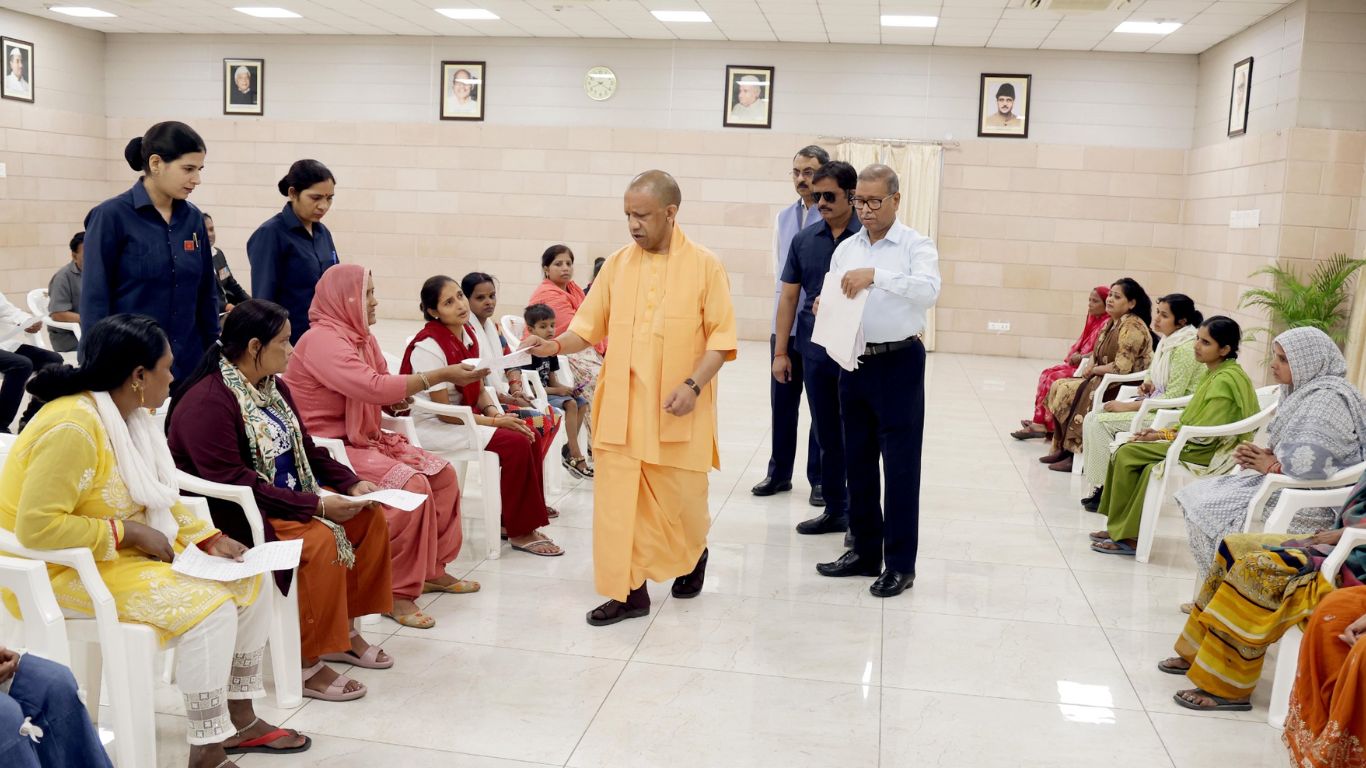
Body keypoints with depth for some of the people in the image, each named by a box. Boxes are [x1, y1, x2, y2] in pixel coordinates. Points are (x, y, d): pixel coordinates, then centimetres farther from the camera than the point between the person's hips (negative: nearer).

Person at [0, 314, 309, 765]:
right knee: (208, 606, -25)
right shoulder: (74, 427, -25)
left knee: (249, 578, 2)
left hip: (130, 550, 10)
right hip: (65, 570, -9)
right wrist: (128, 533, -23)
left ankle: (239, 719, 11)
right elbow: (36, 527, -28)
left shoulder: (132, 416, 4)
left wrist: (209, 538, 0)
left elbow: (156, 500, 13)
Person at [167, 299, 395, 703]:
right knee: (319, 540, -29)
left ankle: (343, 628, 12)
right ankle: (307, 663, -16)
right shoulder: (207, 402, -21)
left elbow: (306, 450, 14)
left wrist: (352, 484, -3)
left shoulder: (274, 387, 8)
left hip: (288, 499, 9)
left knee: (370, 519, -1)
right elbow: (233, 483, -27)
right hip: (230, 516, -9)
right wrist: (315, 505, -29)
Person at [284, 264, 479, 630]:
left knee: (442, 474, 2)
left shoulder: (361, 337, 9)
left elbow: (382, 386, 20)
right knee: (411, 485, -25)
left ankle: (432, 568, 15)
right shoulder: (323, 339, -19)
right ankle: (399, 591, -15)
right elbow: (373, 387, -31)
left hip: (363, 439, 9)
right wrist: (441, 376, -28)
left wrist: (397, 401, -5)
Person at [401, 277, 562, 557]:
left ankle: (510, 520, 2)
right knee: (516, 443, -21)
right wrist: (497, 422, -18)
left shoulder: (468, 334, 3)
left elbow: (478, 389, 11)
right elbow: (444, 411, -20)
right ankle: (518, 532, -9)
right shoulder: (428, 347, -21)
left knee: (530, 436, -8)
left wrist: (494, 411, -10)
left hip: (464, 415, 8)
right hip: (431, 426, -8)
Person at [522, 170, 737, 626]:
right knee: (617, 498, 0)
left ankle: (694, 554, 41)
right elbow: (590, 327, 7)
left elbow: (721, 337, -5)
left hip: (678, 411, -2)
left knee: (681, 497, 9)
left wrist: (693, 384, -17)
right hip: (621, 408, 3)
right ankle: (628, 591, 12)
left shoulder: (705, 265, -3)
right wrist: (556, 345, -12)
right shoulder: (617, 264, 6)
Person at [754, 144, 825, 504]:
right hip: (784, 326, 5)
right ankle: (779, 473, 23)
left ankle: (820, 479, 15)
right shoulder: (783, 218, 11)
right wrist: (784, 307, 11)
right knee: (782, 402, 12)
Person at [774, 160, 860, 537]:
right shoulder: (804, 240, 7)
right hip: (815, 351, 4)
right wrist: (780, 351, 7)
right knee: (826, 435, 13)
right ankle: (835, 510, 25)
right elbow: (789, 296, 10)